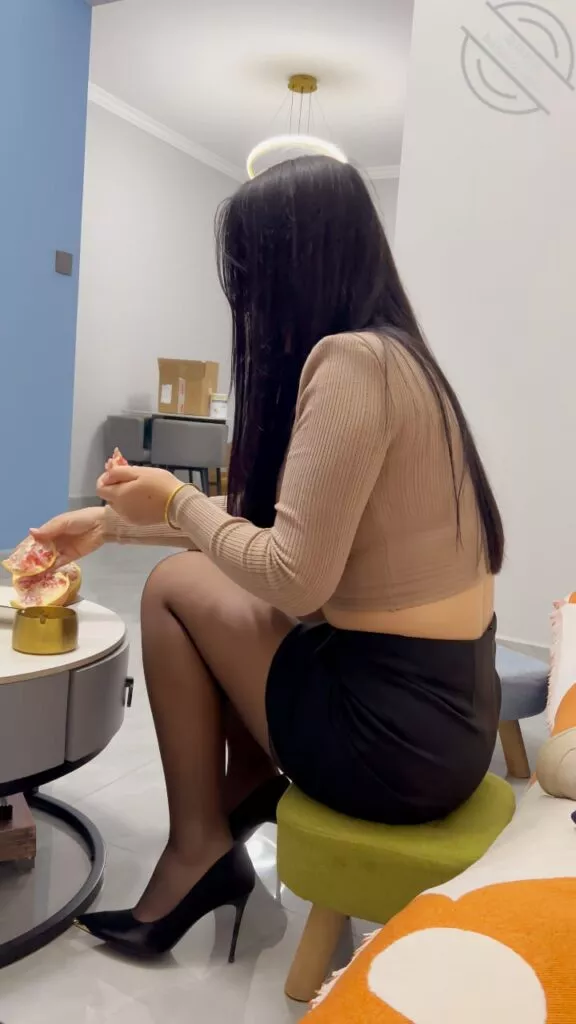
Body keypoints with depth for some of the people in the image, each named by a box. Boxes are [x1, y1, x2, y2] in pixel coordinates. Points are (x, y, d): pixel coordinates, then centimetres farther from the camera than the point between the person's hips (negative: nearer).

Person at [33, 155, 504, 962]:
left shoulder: (351, 359, -19)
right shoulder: (388, 354, 10)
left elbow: (295, 579, -22)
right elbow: (276, 530, 16)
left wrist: (176, 502, -5)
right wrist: (113, 523, 21)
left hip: (399, 730, -9)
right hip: (444, 710, 9)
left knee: (178, 585, 0)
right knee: (216, 582, 16)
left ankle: (199, 848, 10)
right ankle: (251, 786, 18)